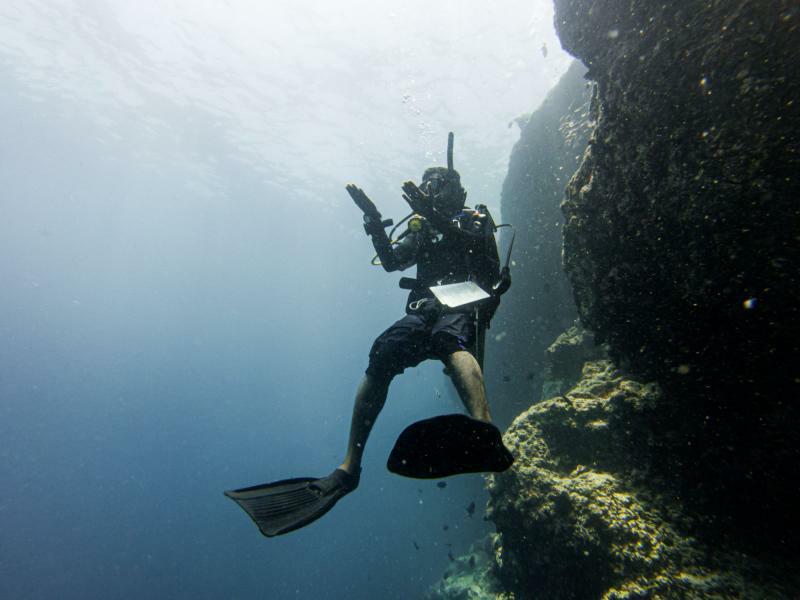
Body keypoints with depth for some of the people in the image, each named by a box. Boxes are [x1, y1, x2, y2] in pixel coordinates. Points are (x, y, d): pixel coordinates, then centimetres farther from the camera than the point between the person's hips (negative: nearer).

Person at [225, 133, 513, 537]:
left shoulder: (476, 219, 19)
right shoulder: (420, 229, 29)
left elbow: (469, 239, -7)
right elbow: (391, 261, 12)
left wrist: (433, 215, -20)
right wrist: (374, 221, -1)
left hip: (465, 306, -3)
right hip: (425, 310, 4)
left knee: (449, 337, -40)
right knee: (381, 356, -24)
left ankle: (484, 436, -66)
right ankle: (349, 468, -24)